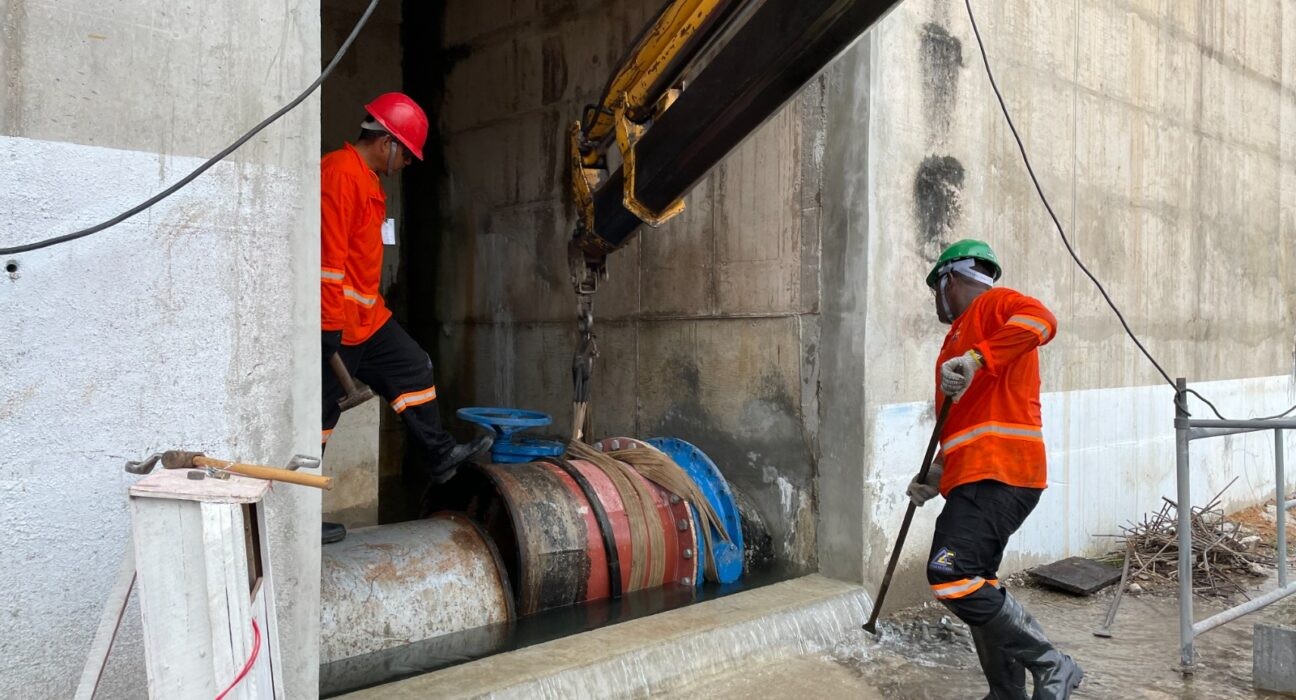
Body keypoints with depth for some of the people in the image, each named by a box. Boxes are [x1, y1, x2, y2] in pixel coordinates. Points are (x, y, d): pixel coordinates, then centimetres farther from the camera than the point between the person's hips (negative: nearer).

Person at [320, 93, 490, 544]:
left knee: (412, 367, 16)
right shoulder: (340, 173, -17)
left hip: (366, 316, 10)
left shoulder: (366, 179, 16)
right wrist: (331, 329, -24)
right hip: (337, 323, -10)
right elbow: (328, 256, -23)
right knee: (321, 409, -3)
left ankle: (441, 455, 29)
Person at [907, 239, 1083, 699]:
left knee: (952, 579, -20)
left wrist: (975, 359, -31)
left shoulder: (993, 304, 0)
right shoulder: (962, 333, 27)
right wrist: (935, 476, 26)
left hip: (996, 475, -10)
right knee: (976, 585, 13)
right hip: (976, 478, 10)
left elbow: (1041, 320, -24)